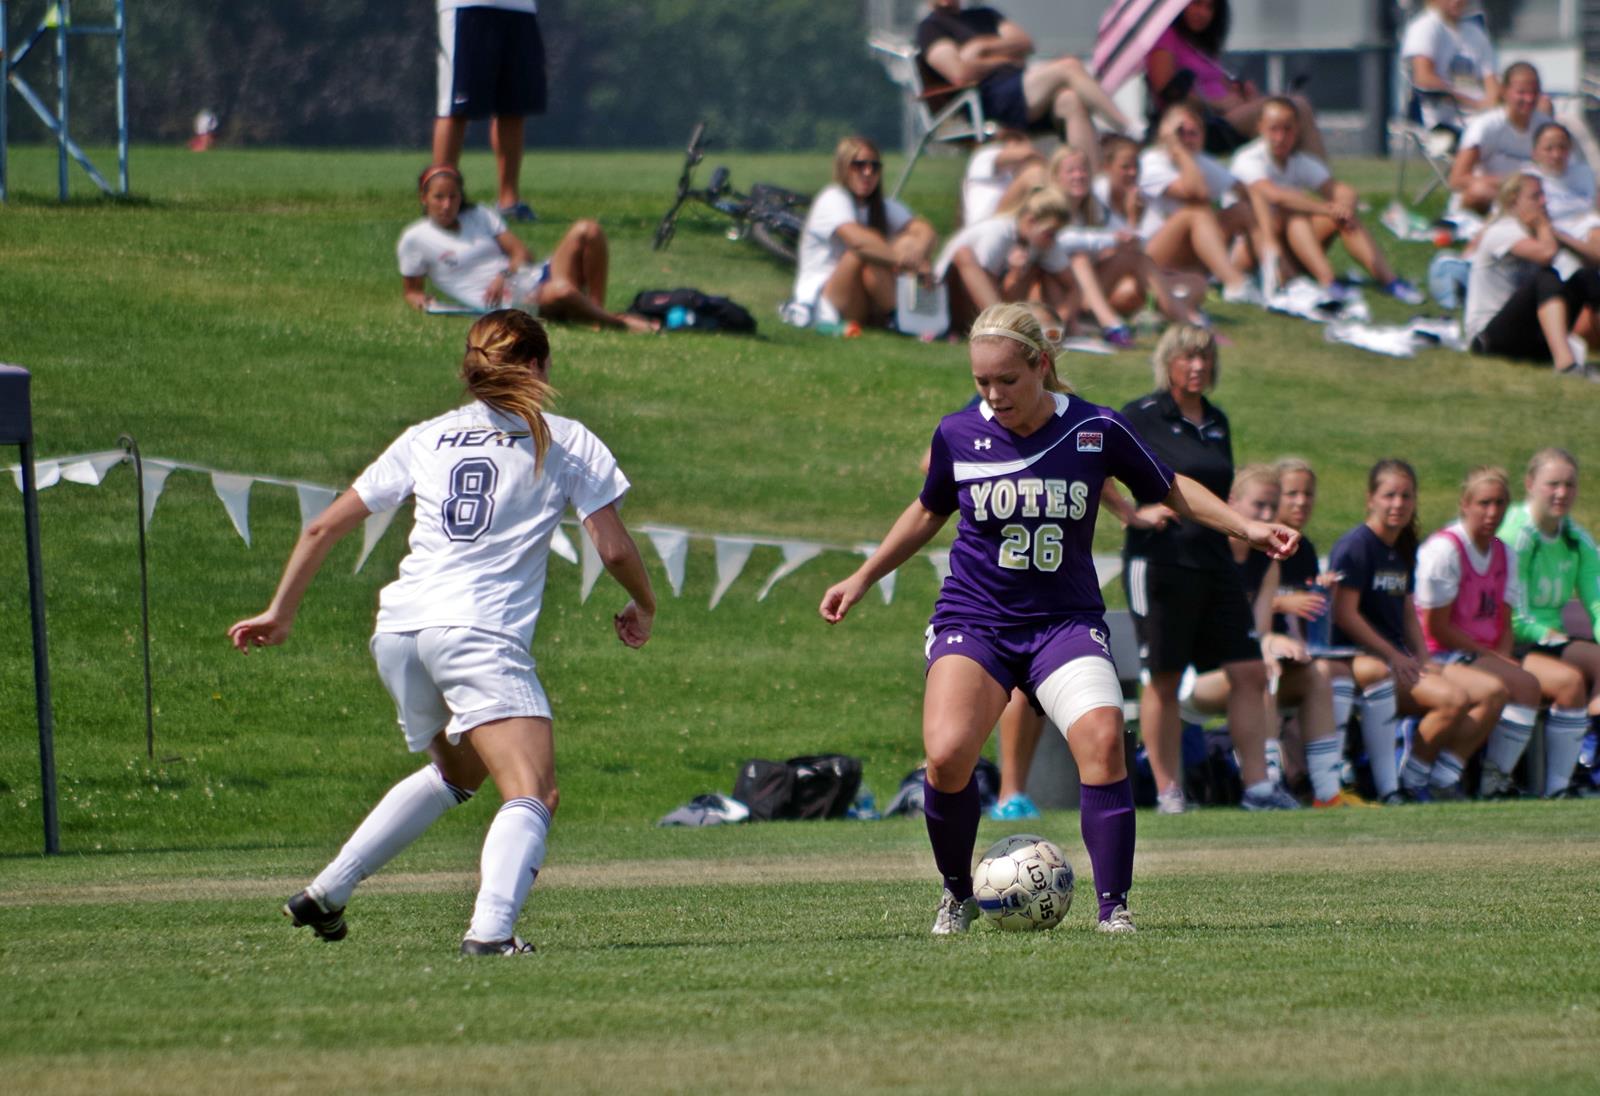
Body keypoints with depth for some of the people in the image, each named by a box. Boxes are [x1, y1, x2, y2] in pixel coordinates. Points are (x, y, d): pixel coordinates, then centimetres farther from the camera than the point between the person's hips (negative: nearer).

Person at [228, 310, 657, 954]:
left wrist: (280, 613, 28)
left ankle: (326, 892, 29)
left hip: (398, 631, 6)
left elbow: (326, 526, 19)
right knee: (532, 795, -14)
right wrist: (643, 609, 26)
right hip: (481, 634, -6)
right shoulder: (567, 442, 9)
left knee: (457, 770, 30)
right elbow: (615, 549, 6)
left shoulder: (427, 438, 19)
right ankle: (490, 929, -40)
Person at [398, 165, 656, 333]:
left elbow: (521, 252, 11)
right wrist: (421, 301, -12)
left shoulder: (480, 217, 17)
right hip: (503, 304, -6)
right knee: (560, 291, -40)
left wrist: (504, 275, -10)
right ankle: (617, 322, -18)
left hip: (533, 279, 6)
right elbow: (412, 291, 13)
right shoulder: (414, 239, 6)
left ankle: (597, 308, -15)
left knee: (587, 230, -17)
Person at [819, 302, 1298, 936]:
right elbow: (929, 512, 18)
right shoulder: (959, 436, -2)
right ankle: (957, 895, 3)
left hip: (1066, 621, 0)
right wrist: (861, 580, 20)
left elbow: (1169, 489, 11)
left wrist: (1245, 528, 1)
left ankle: (1113, 907, -16)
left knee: (1102, 739, -27)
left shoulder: (1097, 430, -5)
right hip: (973, 620, 0)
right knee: (947, 754, -24)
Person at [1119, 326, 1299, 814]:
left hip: (1215, 563, 6)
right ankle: (1168, 792, 4)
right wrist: (1137, 513, -19)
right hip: (1160, 562, -6)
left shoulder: (1216, 421, 15)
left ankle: (1256, 785, 4)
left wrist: (1252, 531, 19)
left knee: (1248, 672, 0)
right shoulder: (1141, 417, -4)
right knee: (1164, 679, -2)